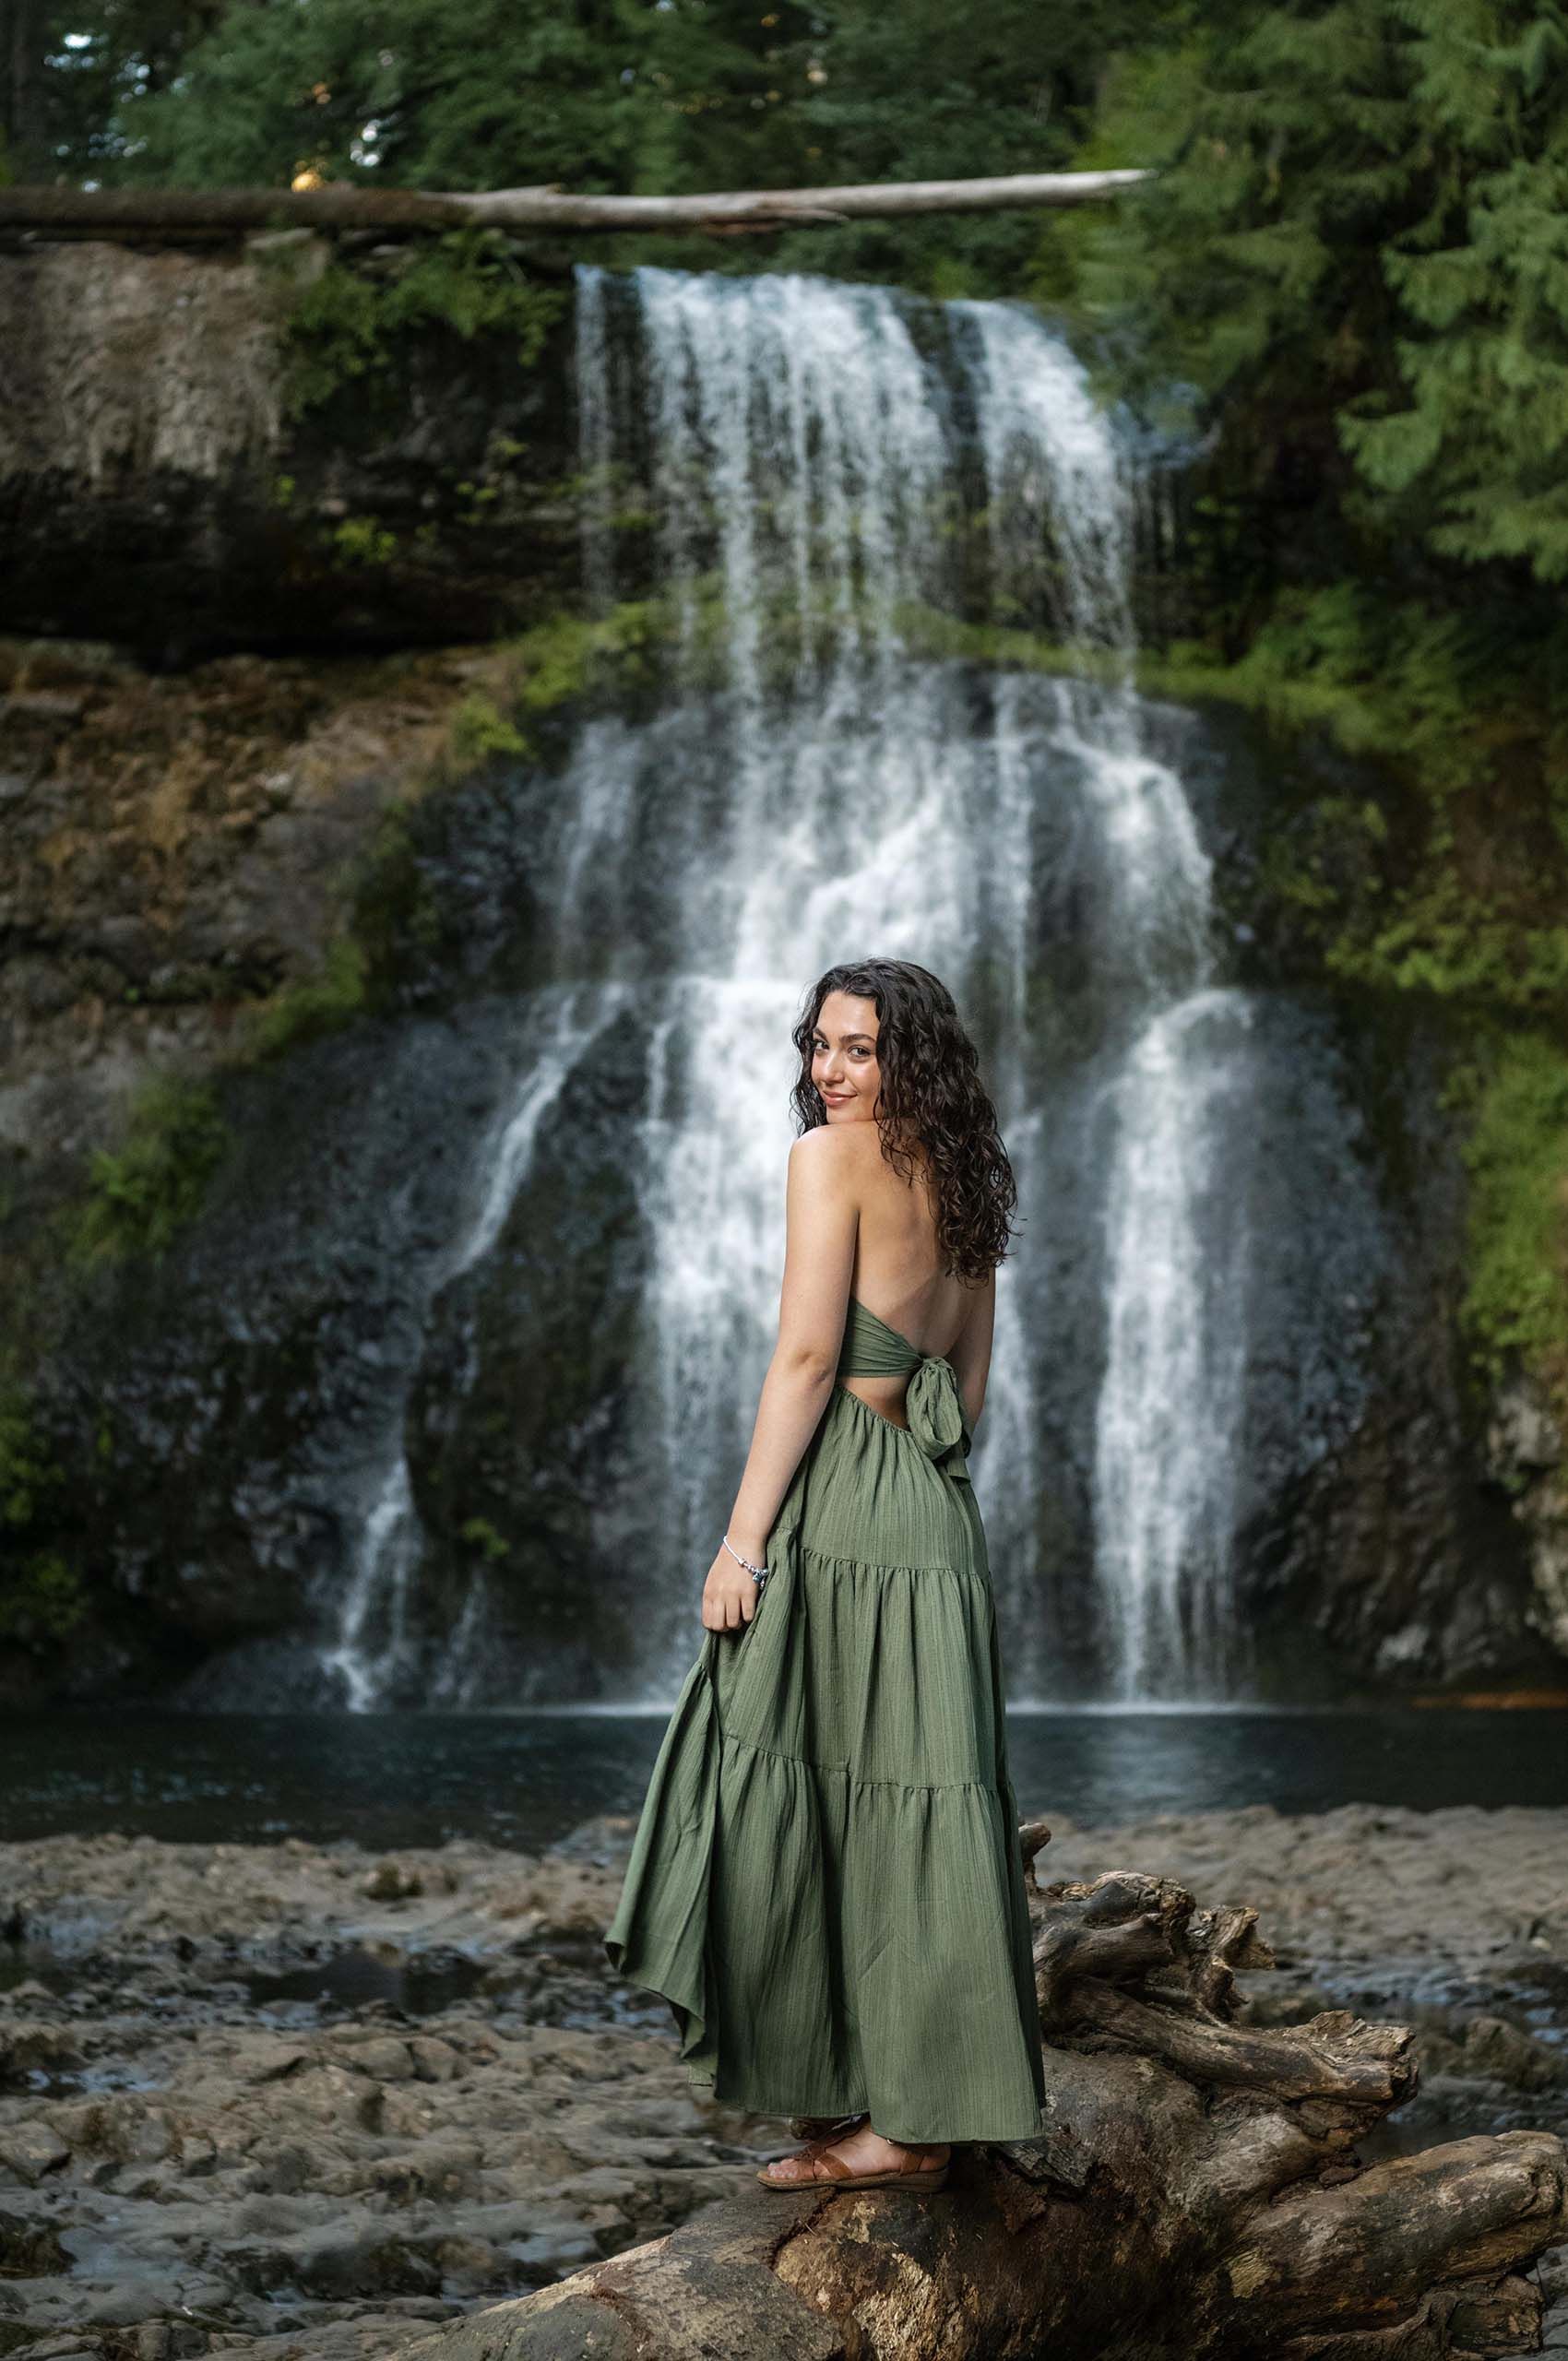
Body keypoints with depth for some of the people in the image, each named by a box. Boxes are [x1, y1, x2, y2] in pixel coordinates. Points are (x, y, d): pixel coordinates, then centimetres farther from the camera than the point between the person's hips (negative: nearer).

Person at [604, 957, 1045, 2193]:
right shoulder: (965, 1185, 17)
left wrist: (743, 1537, -13)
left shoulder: (833, 1158, -6)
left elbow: (806, 1357, -13)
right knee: (912, 1817, 8)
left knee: (811, 1803, -4)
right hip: (938, 1521, 8)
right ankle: (920, 2107, 10)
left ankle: (894, 2119, -4)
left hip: (840, 1517, -8)